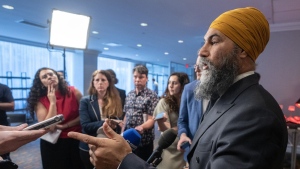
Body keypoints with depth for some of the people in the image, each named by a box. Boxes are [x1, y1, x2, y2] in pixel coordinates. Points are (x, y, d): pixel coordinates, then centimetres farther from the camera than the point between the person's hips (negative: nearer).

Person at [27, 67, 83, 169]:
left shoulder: (73, 92, -8)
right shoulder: (40, 100, -7)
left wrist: (64, 126, -15)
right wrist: (52, 102, -18)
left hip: (76, 140, 1)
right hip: (53, 144, 0)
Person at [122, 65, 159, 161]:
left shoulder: (152, 96, -10)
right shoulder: (129, 94, 7)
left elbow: (151, 120, -16)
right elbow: (126, 116, 13)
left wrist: (141, 127, -34)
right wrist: (122, 132, 10)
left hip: (144, 139, -5)